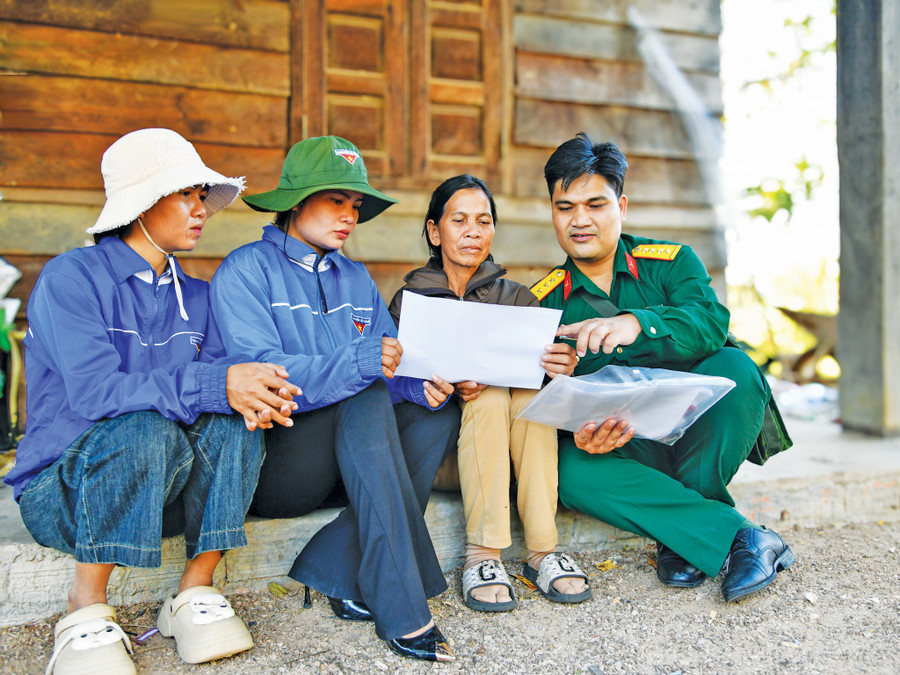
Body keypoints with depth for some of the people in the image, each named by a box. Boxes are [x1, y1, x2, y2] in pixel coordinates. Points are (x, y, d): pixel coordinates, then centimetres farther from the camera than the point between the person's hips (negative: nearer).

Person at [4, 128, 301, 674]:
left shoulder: (196, 296, 9)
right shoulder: (71, 277, -11)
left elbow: (220, 379, -1)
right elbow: (93, 390, -25)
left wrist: (253, 395, -26)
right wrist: (216, 384, -35)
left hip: (158, 490, 5)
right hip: (62, 486, -5)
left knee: (235, 417, -22)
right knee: (146, 429, -35)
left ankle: (196, 591, -12)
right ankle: (86, 609, -17)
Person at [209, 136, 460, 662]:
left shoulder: (356, 279, 15)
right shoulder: (247, 271, -5)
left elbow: (391, 365, 7)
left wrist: (419, 384, -17)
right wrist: (358, 363, -33)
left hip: (345, 460, 6)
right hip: (268, 465, -6)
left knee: (440, 412, -16)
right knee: (368, 398, -31)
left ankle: (343, 576, -20)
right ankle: (402, 609, -30)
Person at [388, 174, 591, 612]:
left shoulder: (515, 297, 15)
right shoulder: (410, 300, 9)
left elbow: (544, 360, -1)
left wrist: (563, 365, -27)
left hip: (508, 444, 2)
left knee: (533, 392, -28)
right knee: (492, 396, -30)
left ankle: (542, 550, -28)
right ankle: (480, 555, -32)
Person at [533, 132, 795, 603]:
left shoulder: (672, 262, 3)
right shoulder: (543, 302, 6)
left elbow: (709, 323, -19)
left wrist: (636, 324, -40)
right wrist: (578, 430, -27)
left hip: (694, 437, 0)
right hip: (623, 450, 0)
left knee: (734, 368, -30)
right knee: (573, 471, -31)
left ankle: (683, 538, -17)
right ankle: (737, 537, -25)